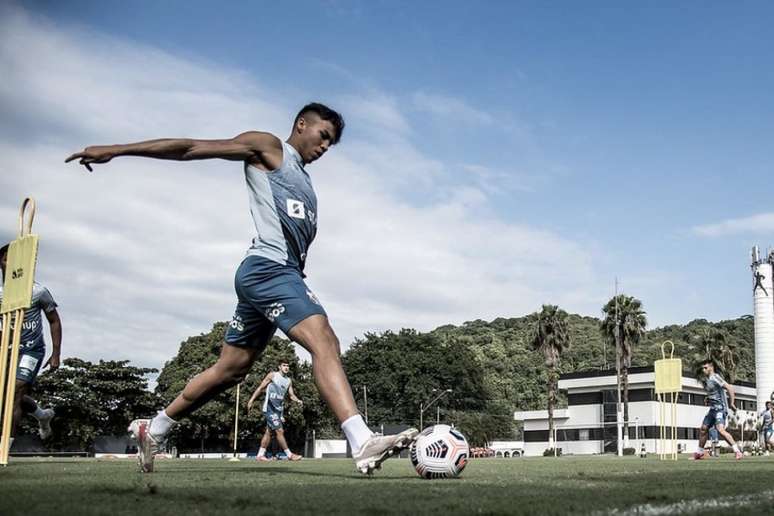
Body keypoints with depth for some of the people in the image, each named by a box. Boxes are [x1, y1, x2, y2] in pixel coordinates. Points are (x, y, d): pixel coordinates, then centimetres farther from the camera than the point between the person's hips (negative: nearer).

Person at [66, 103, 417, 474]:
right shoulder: (267, 148, 5)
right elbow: (192, 148, 0)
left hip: (282, 272, 9)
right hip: (268, 267, -9)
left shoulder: (302, 179, 29)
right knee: (324, 342, -24)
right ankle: (363, 444, -35)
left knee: (230, 370, 14)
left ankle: (152, 430, 28)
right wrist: (116, 150, -2)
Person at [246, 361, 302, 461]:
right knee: (279, 431, -10)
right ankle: (289, 454, -8)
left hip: (279, 408, 7)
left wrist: (298, 400, -9)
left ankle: (260, 455, 16)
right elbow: (260, 388, -3)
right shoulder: (272, 375, -4)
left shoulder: (288, 381, 13)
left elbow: (291, 395, 13)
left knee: (269, 432, 10)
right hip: (270, 407, -7)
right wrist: (251, 400, -8)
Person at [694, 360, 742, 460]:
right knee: (703, 429, 14)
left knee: (720, 429, -26)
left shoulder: (715, 377, -13)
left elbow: (729, 388, -21)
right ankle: (700, 452, 27)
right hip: (713, 409, 10)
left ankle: (737, 450, -23)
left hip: (720, 408, -10)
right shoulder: (708, 380, 16)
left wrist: (732, 403, -22)